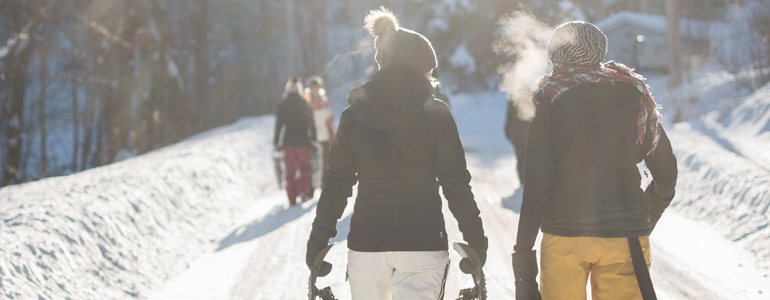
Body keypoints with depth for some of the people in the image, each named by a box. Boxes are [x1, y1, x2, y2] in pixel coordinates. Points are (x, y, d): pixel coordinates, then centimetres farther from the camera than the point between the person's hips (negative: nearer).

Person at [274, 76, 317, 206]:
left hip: (288, 141, 0)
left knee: (290, 171, 7)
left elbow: (279, 124, 1)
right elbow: (311, 123, 3)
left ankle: (292, 199, 4)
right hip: (303, 141, 0)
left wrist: (276, 142, 6)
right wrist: (314, 139, 9)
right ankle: (303, 190, -15)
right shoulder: (304, 103, 3)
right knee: (304, 167, 10)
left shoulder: (283, 104, 3)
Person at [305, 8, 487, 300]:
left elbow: (335, 186, 2)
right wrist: (476, 242, 2)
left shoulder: (353, 116, 3)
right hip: (423, 243, -2)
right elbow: (456, 186, -5)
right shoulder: (436, 114, -4)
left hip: (366, 243, 3)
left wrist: (318, 243, 8)